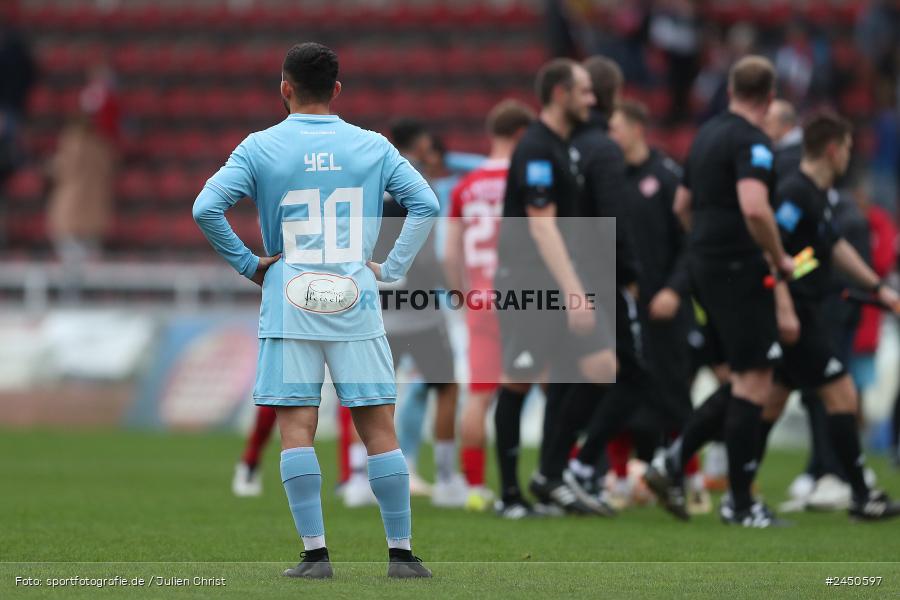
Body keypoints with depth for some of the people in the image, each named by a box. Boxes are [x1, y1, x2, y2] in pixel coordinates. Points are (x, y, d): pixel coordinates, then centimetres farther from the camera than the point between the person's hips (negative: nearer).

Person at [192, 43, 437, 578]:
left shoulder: (261, 148, 1)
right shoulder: (373, 146, 5)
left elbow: (206, 208, -7)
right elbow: (426, 204, 1)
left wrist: (248, 263, 2)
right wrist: (393, 268, 4)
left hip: (290, 299, -1)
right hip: (356, 300, 1)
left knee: (297, 427, 0)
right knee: (379, 427, 3)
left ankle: (316, 553, -6)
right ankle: (402, 552, 2)